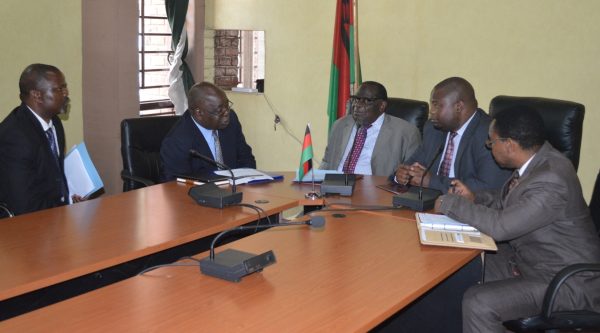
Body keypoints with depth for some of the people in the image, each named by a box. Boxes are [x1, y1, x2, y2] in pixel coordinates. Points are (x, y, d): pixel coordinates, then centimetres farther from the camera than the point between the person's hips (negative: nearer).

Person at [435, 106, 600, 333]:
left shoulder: (551, 181, -29)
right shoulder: (537, 157, -2)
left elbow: (500, 226, -30)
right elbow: (510, 199, 16)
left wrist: (450, 203, -17)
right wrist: (474, 198, -1)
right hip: (531, 258, 9)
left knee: (477, 304, -22)